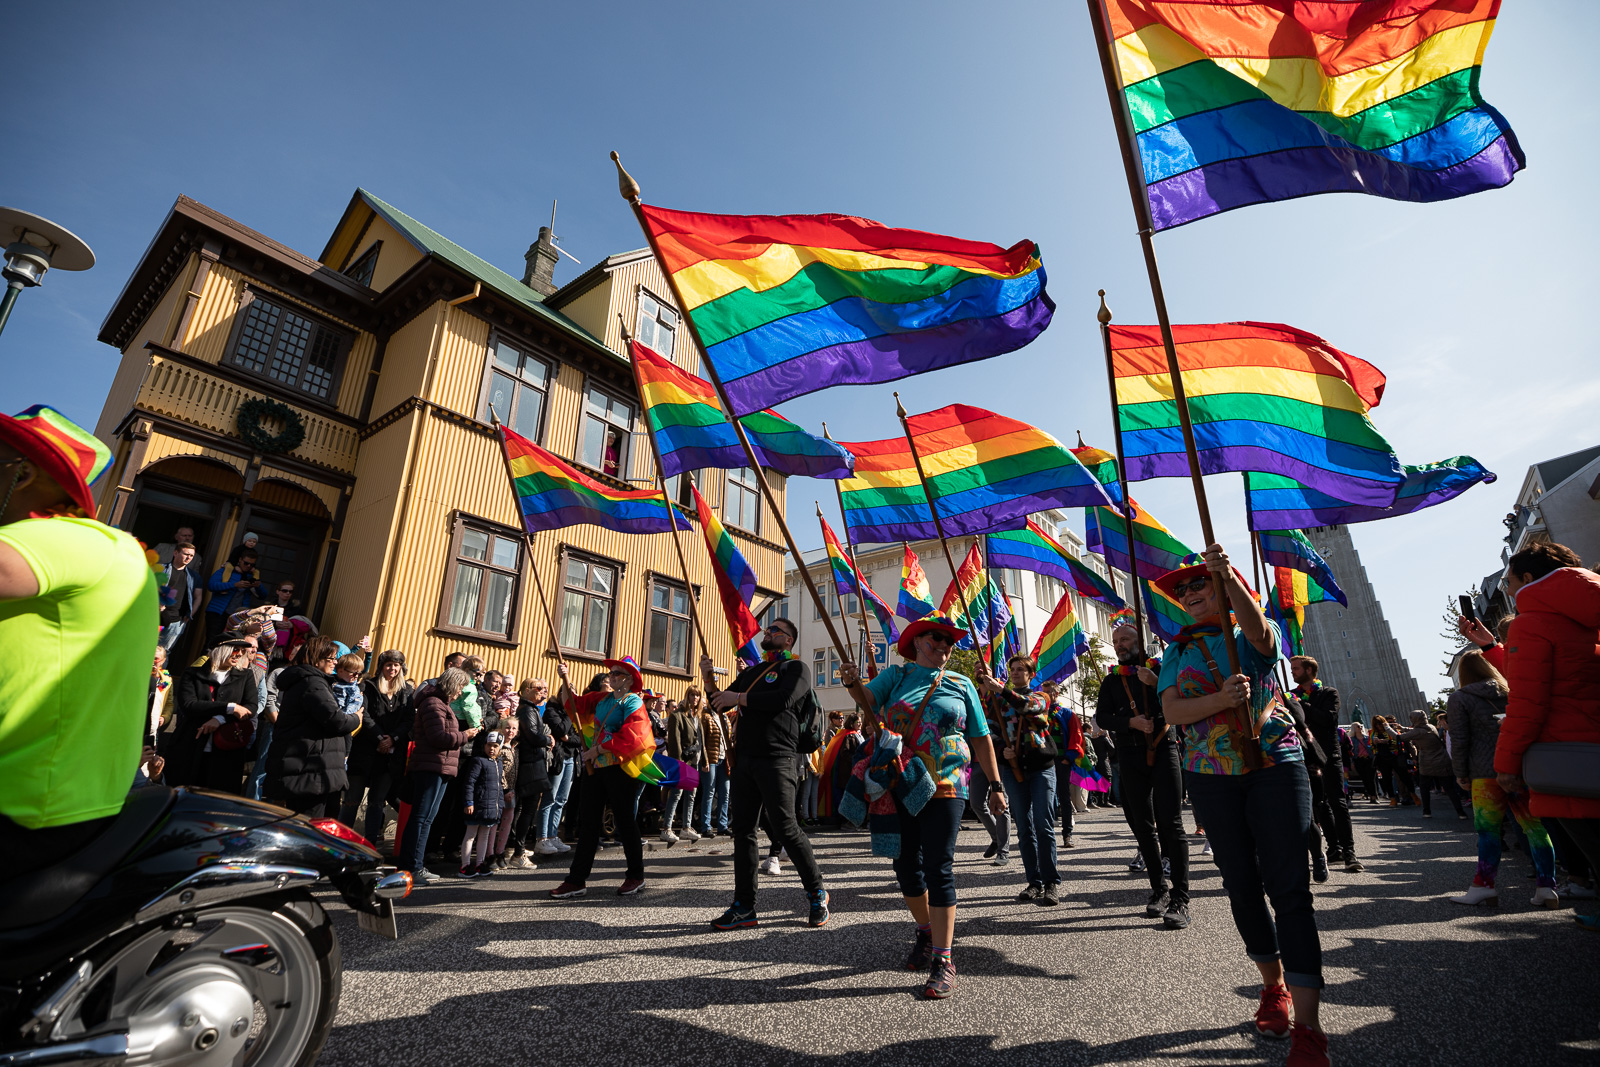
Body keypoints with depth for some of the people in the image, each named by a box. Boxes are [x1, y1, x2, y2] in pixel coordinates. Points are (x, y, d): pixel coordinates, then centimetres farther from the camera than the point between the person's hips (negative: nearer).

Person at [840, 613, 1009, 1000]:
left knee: (938, 868, -7)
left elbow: (981, 738, 10)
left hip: (943, 786, -1)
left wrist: (995, 785, 8)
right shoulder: (897, 675, 8)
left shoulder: (961, 685, 9)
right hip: (898, 785, 2)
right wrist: (853, 683, -29)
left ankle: (943, 961, 2)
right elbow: (868, 702, -7)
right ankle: (926, 933, 34)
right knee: (906, 865, 10)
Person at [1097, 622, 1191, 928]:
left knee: (1171, 825, -7)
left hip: (1163, 750, -3)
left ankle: (1180, 900, -3)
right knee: (1143, 827, 8)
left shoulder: (1159, 669, 6)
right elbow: (1101, 717, 3)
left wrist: (1156, 683, -18)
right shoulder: (1111, 680, 12)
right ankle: (1159, 891, 20)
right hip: (1130, 756, 3)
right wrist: (1131, 722, -13)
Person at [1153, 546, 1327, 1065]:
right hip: (1211, 778, 3)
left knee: (1289, 887, -8)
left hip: (1275, 765, -2)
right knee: (1242, 885, 10)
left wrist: (1227, 575, -40)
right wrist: (1220, 699, -23)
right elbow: (1172, 711, -5)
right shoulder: (1177, 652, 9)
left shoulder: (1252, 637, 4)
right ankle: (1274, 984, 30)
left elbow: (1258, 628, -24)